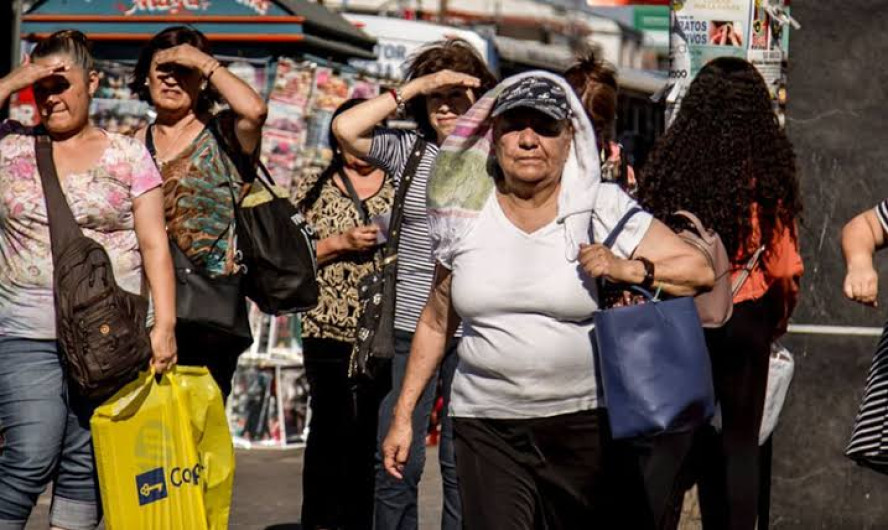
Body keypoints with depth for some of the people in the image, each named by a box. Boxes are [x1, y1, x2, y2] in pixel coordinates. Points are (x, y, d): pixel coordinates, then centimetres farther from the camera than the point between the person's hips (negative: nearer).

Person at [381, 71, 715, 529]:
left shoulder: (602, 210, -2)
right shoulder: (466, 218, 6)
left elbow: (700, 271, -2)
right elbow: (435, 323, 15)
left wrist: (628, 269, -18)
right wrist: (403, 415, 14)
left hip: (586, 422, -1)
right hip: (486, 426, 1)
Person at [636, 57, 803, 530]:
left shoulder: (668, 164, -5)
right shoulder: (765, 173, -11)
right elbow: (784, 265, -8)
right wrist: (780, 315, 11)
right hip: (743, 318, -2)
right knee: (740, 444, 7)